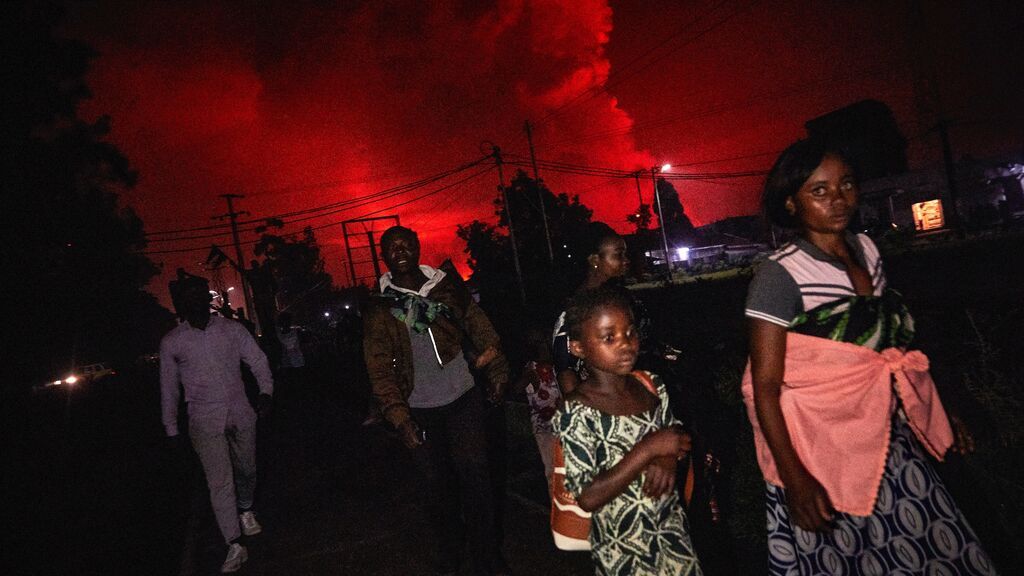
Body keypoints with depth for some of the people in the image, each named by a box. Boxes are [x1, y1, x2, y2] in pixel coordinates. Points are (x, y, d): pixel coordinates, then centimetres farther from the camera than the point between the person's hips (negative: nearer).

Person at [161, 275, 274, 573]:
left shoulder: (232, 329, -1)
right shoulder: (171, 343, -1)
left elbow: (258, 360, 3)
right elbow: (169, 388, 8)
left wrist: (265, 391, -13)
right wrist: (171, 428, 12)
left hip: (240, 414, 2)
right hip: (205, 422, -2)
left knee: (246, 470, 16)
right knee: (220, 482, -6)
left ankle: (246, 509, 44)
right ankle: (235, 545, 2)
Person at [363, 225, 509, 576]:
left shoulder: (448, 289, 0)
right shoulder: (379, 308, -3)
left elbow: (481, 330, 3)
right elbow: (379, 370, -5)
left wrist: (497, 370, -6)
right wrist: (399, 418, -10)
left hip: (462, 399, 0)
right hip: (419, 410, 0)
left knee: (475, 478, 2)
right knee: (435, 485, 10)